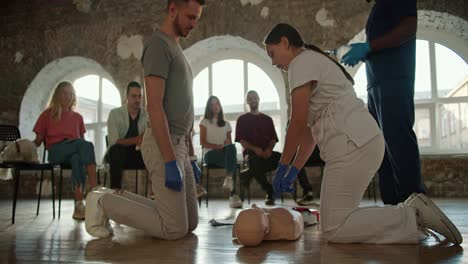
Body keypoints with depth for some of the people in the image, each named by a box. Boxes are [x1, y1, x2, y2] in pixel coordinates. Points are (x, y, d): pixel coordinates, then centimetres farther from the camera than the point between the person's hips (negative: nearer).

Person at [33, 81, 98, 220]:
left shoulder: (77, 117, 28)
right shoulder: (47, 114, 19)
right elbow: (38, 141, 14)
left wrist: (84, 149, 2)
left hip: (75, 151, 2)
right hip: (56, 152, -2)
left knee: (77, 158, -40)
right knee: (87, 145, -35)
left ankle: (79, 205, -49)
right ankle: (95, 190, -47)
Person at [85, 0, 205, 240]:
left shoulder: (175, 48, 21)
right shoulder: (158, 45, -10)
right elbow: (154, 106, -19)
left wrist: (189, 156, 19)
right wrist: (170, 160, -23)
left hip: (179, 145, 10)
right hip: (164, 146, -10)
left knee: (191, 223, 11)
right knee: (175, 229, -5)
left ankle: (119, 200, 20)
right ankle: (104, 203, 7)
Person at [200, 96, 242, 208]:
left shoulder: (226, 124, 22)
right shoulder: (205, 122, 12)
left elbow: (230, 142, 13)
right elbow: (202, 142, 0)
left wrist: (228, 144, -13)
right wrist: (217, 146, -15)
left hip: (225, 152, 3)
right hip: (210, 154, -3)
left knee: (232, 147, -35)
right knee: (233, 161, -34)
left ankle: (228, 178, -46)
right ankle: (233, 194, -42)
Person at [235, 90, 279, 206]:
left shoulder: (267, 119, 21)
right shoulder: (242, 119, 13)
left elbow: (273, 138, 13)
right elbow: (241, 140, 2)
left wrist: (269, 149, -10)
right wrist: (254, 148, -16)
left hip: (266, 152, 3)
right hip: (251, 152, -3)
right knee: (254, 160, -39)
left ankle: (248, 175, -21)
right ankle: (269, 192, -23)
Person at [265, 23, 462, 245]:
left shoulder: (302, 62, -3)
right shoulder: (315, 61, 26)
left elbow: (298, 122, -10)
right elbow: (310, 127, 21)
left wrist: (282, 167, 0)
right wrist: (294, 169, 18)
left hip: (352, 144, -10)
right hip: (362, 141, 10)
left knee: (333, 228, -8)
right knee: (334, 220, 11)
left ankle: (413, 215, -7)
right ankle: (411, 211, 8)